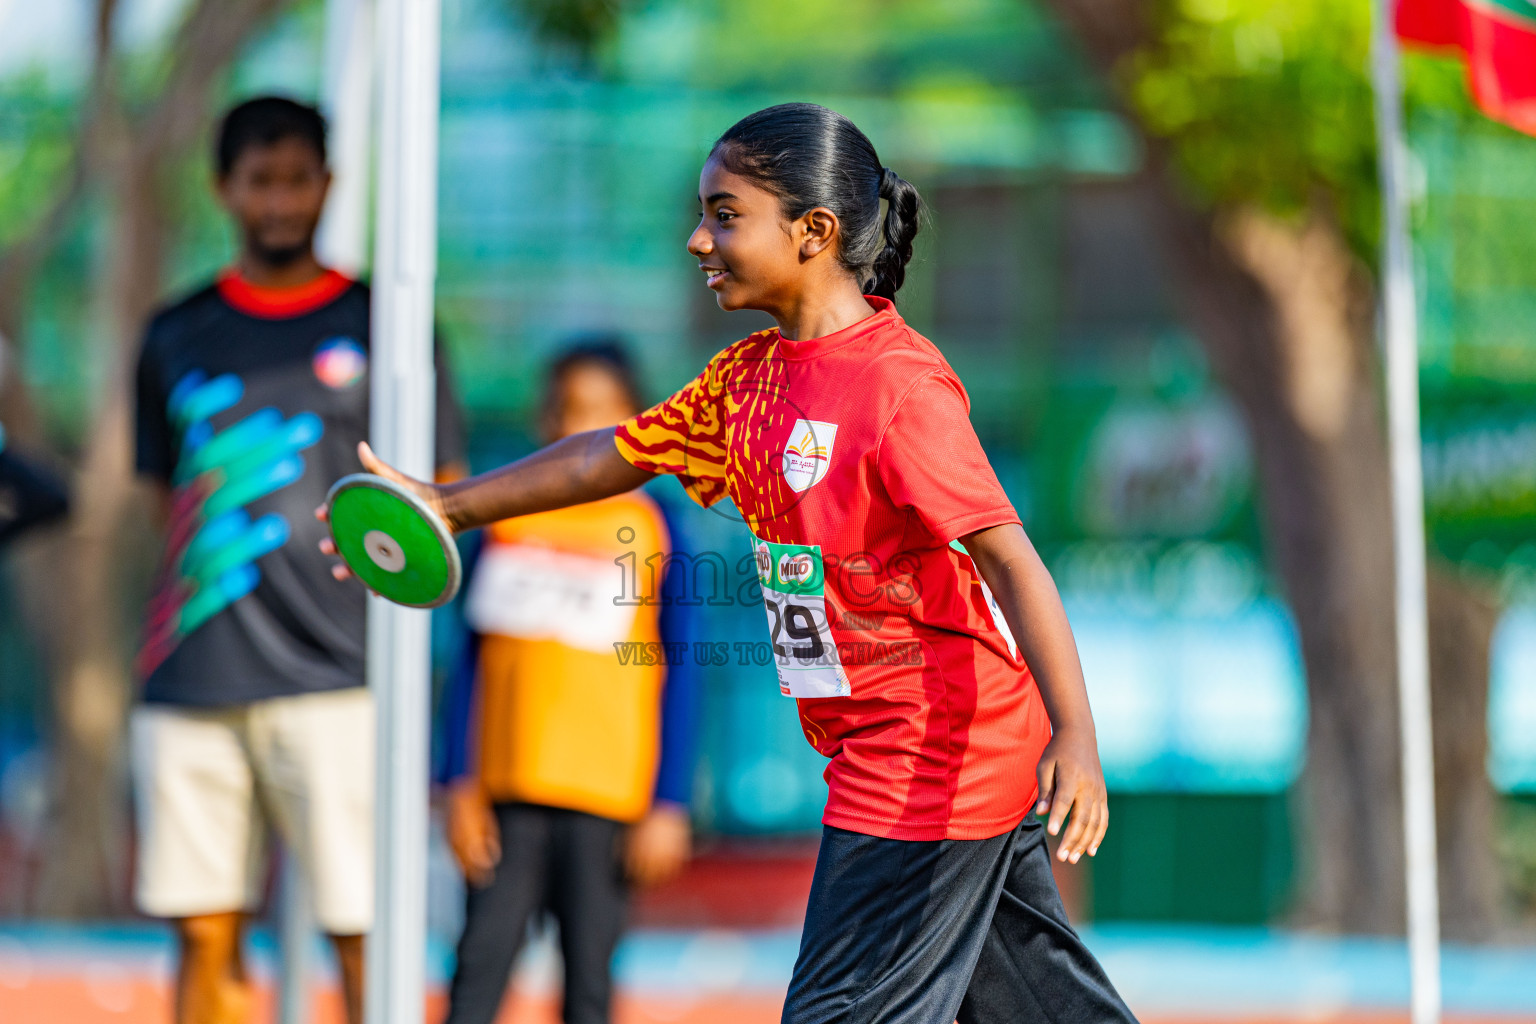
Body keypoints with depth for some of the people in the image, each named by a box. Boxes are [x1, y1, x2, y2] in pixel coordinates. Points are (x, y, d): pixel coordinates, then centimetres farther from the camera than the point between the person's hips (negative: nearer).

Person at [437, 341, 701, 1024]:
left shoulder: (653, 532, 2)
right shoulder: (506, 522, 8)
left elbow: (680, 681, 2)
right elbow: (473, 662, 10)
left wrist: (669, 807, -3)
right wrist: (461, 786, 4)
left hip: (607, 798, -2)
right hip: (508, 792, 2)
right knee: (480, 967, -5)